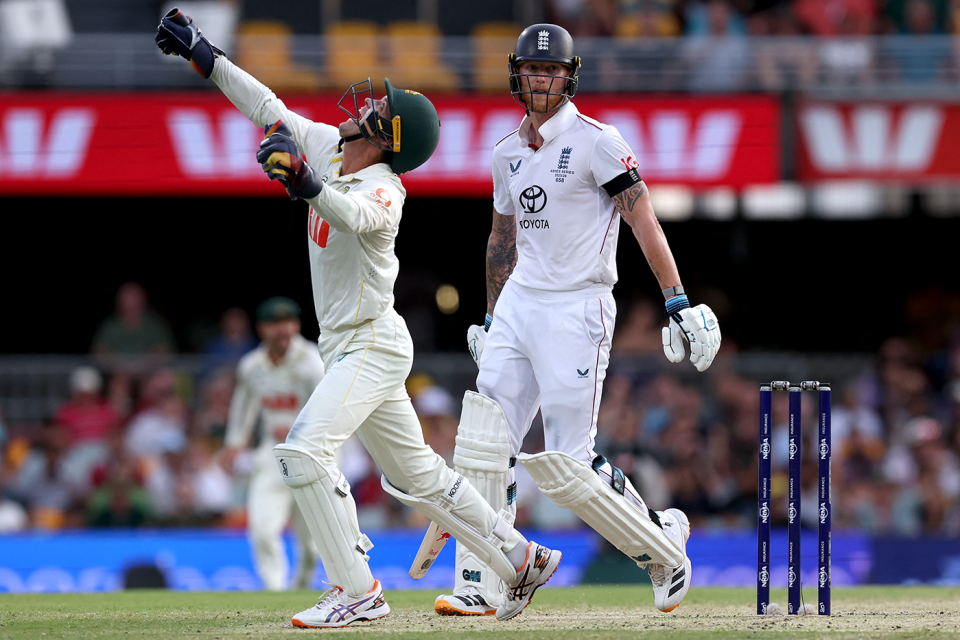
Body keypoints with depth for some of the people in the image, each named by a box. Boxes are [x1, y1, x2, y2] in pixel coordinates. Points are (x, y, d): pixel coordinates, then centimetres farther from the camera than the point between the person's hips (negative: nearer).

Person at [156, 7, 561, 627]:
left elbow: (353, 215, -45)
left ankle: (358, 591, -18)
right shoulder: (327, 148, 2)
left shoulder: (383, 190, -22)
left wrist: (305, 182, -63)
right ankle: (523, 558, 25)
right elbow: (267, 107, 10)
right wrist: (200, 52, 9)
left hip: (373, 345, -10)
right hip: (346, 347, 10)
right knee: (415, 473, 16)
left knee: (305, 451, -23)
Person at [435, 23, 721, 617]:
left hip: (577, 310, -7)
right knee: (483, 447, -4)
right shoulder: (508, 152, 13)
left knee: (567, 466, -8)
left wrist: (678, 301, -19)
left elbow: (644, 219, -12)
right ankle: (479, 586, 0)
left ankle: (663, 540, 14)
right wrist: (490, 319, 27)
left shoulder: (596, 142, -8)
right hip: (518, 305, 7)